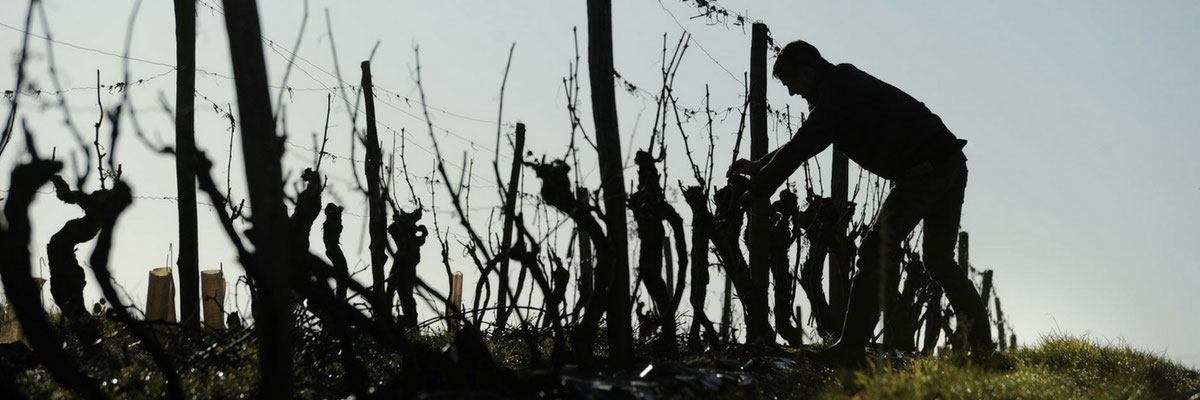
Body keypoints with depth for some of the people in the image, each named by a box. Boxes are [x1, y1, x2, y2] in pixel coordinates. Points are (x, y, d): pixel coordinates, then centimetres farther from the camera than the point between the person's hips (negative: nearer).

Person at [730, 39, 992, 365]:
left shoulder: (835, 99, -11)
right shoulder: (846, 83, 21)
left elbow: (798, 150, -13)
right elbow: (805, 142, 31)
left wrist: (756, 190, -2)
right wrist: (760, 165, 31)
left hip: (922, 173, -10)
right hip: (952, 166, 10)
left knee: (875, 255, -6)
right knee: (939, 260, 19)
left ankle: (851, 348, -6)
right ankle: (981, 340, 23)